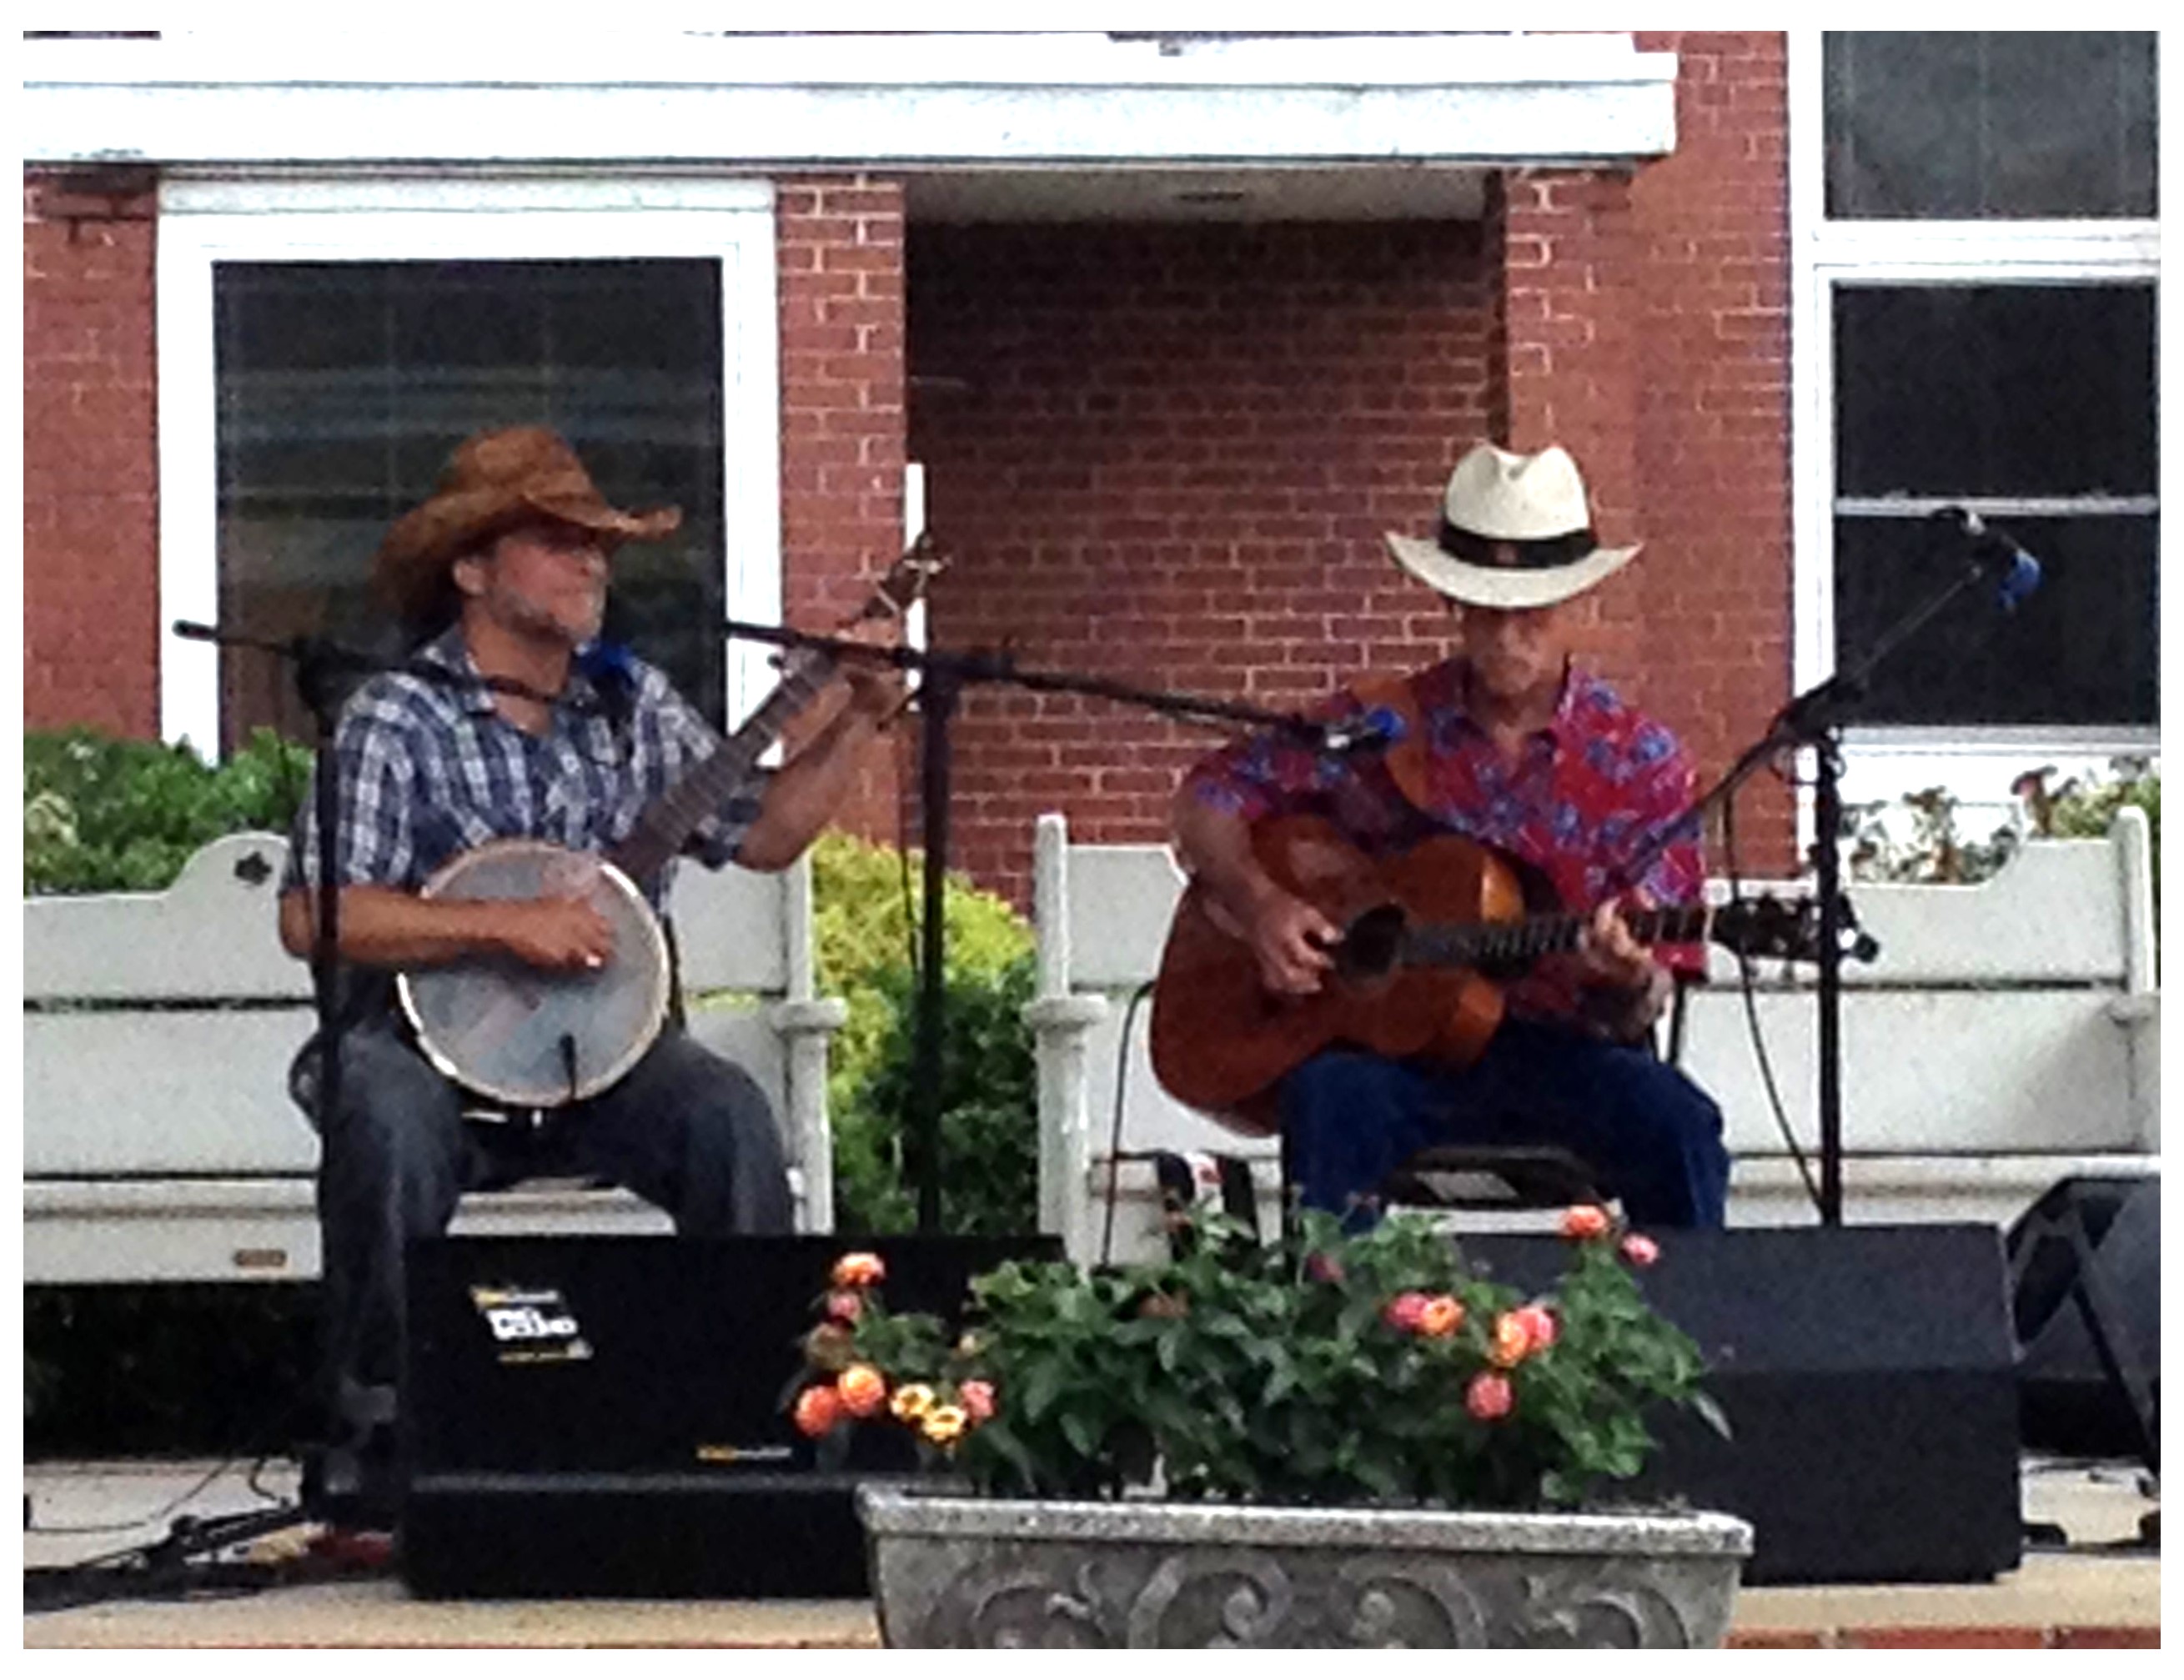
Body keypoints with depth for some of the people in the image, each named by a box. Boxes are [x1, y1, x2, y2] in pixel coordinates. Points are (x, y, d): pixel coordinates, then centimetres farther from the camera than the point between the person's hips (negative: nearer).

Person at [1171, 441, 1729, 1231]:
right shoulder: (1379, 728, 7)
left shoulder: (1638, 760, 5)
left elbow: (1645, 1001, 3)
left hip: (1561, 1050, 0)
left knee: (1677, 1127, -31)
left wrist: (1630, 981, -23)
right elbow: (1207, 799, 13)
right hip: (1397, 1052, 0)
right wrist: (1258, 902, -7)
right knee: (1331, 1099, -35)